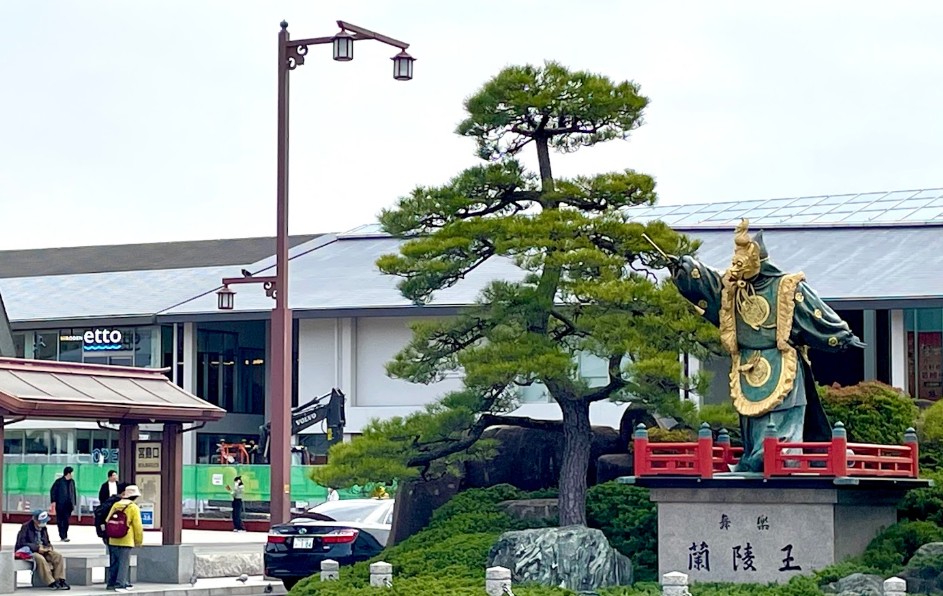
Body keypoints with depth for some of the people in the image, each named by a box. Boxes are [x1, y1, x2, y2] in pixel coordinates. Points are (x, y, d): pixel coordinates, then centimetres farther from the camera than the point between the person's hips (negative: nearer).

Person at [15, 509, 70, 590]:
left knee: (58, 556, -16)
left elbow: (47, 542, 24)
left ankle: (60, 580, -20)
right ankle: (51, 583, -37)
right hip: (29, 551, -7)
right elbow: (21, 543, -17)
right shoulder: (26, 527, -8)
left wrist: (49, 547, -3)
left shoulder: (43, 528, 13)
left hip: (42, 550, 7)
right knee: (40, 559, -38)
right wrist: (37, 548, -24)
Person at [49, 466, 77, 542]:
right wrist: (53, 501, -9)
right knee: (60, 520, -1)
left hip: (68, 505, 4)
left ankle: (64, 536, 6)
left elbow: (73, 493, 16)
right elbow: (53, 491, -3)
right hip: (60, 504, -4)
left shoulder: (72, 482, 11)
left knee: (66, 520, 1)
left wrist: (74, 503, 13)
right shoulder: (59, 481, -4)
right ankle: (62, 536, 2)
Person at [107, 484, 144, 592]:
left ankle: (111, 582, 20)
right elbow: (138, 526, -8)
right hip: (126, 541, -5)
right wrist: (139, 541, 3)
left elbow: (107, 521, 10)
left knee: (114, 562, 14)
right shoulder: (133, 508, -7)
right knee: (124, 563, -2)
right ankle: (120, 584, -7)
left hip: (113, 540, 5)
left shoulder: (116, 505, 7)